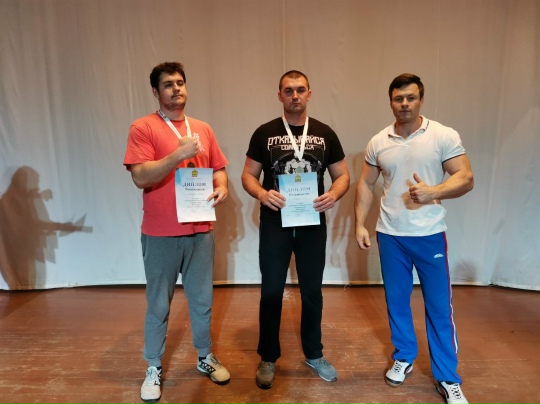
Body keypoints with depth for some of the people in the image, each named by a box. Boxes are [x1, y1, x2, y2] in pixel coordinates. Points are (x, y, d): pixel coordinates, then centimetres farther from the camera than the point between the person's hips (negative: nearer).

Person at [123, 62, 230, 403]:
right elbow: (140, 177, -15)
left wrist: (222, 187, -8)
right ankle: (154, 368, 30)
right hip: (161, 234, -4)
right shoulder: (143, 128, -6)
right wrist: (180, 153, -25)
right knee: (159, 305, 10)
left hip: (201, 231, 4)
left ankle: (206, 356, 36)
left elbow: (218, 168, 14)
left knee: (203, 300, 15)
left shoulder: (203, 129, 10)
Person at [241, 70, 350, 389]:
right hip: (275, 225, -1)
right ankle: (269, 358, 28)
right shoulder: (264, 133, 0)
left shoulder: (325, 133, 3)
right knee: (271, 292, 8)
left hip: (313, 225, 2)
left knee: (312, 291, 14)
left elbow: (343, 175, 5)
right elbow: (248, 175, 0)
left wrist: (334, 195, -16)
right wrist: (261, 194, -21)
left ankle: (314, 354, 35)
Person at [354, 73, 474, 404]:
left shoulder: (444, 136, -5)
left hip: (430, 235, -2)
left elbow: (466, 178, -8)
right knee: (396, 300, 14)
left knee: (439, 306, 6)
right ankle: (404, 358, 35)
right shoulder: (378, 142, 4)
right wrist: (360, 224, 2)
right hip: (390, 235, 3)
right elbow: (366, 185, 8)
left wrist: (432, 192, -25)